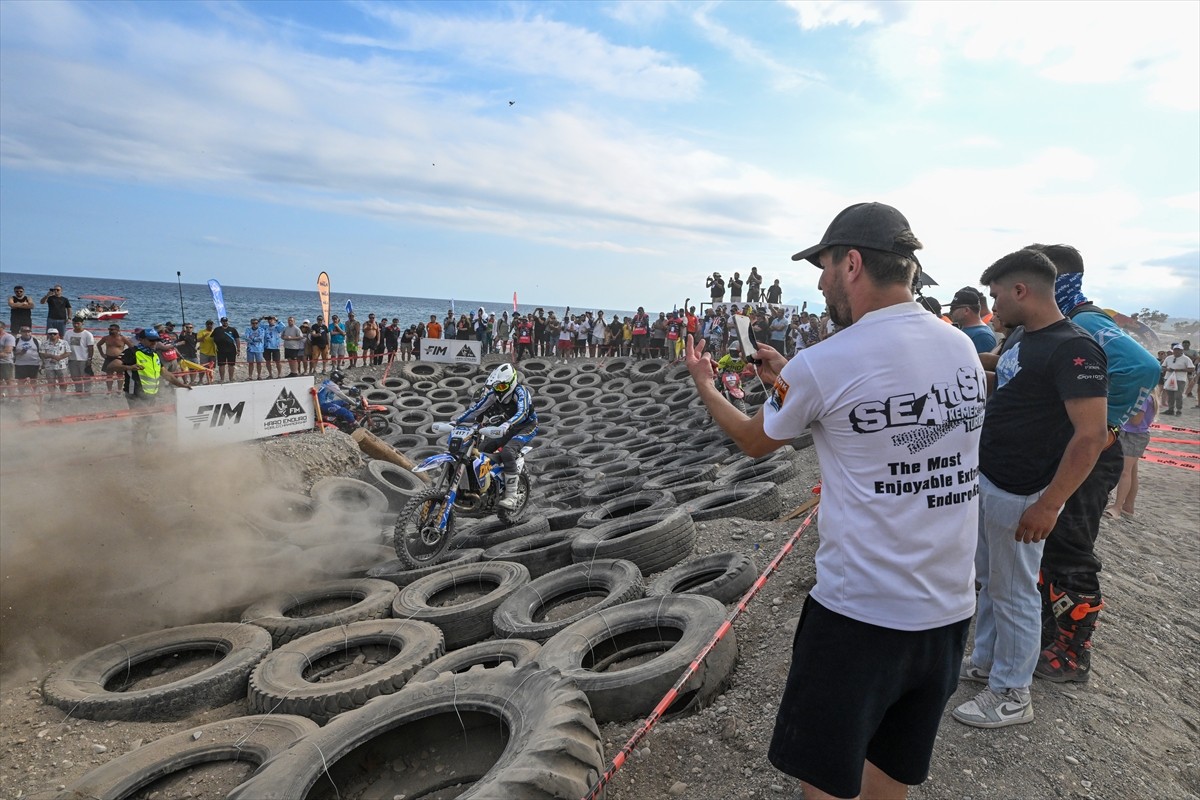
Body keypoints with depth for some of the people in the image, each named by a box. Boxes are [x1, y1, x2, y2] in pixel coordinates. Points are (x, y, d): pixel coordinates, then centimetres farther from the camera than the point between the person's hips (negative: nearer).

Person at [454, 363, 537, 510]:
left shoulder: (521, 391, -23)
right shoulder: (494, 393, -2)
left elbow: (522, 412, -39)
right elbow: (477, 408, -1)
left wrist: (507, 425, -56)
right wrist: (456, 421, -11)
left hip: (526, 427, -7)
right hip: (507, 427, 8)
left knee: (507, 452, -32)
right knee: (481, 449, -5)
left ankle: (512, 497, -30)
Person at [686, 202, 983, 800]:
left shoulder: (821, 365, -18)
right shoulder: (963, 349, 2)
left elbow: (754, 441, 1)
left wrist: (704, 386, 18)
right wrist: (788, 378, 17)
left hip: (859, 611, -7)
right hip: (949, 608, 7)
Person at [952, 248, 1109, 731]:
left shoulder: (1073, 350, -21)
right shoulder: (1020, 337, 8)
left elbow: (1091, 435, -25)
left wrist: (1047, 506, -26)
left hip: (1019, 497, -9)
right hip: (987, 482, 9)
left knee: (1013, 593, 5)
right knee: (987, 581, 21)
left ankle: (1012, 695, 21)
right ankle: (986, 661, 39)